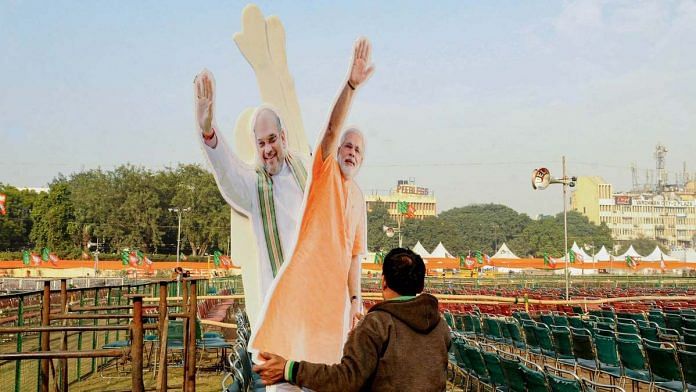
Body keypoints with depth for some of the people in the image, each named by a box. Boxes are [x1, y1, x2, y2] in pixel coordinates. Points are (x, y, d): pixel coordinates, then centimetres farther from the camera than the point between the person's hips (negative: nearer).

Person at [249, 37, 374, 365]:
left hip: (335, 288, 6)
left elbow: (354, 255, 14)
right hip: (303, 277, -5)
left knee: (326, 356, 10)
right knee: (283, 337, -12)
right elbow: (332, 128, -19)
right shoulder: (324, 171, 0)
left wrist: (355, 298, 7)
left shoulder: (359, 198, 14)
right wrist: (351, 85, -33)